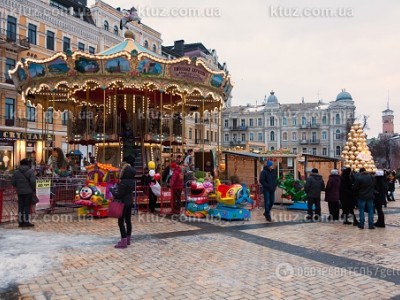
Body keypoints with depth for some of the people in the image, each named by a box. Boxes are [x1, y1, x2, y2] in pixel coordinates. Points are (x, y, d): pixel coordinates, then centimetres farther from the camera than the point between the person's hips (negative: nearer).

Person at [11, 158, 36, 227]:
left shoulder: (16, 172, 5)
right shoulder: (30, 171, -8)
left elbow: (12, 182, 2)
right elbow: (33, 181, -18)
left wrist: (18, 187, 17)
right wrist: (34, 188, -4)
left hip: (20, 192, 4)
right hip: (28, 191, -4)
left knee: (20, 207, 10)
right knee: (27, 206, 2)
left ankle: (20, 222, 15)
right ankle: (26, 222, 5)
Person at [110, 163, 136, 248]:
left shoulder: (123, 182, -22)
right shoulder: (132, 181, 3)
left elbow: (119, 195, -21)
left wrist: (112, 190, -4)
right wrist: (117, 187, 10)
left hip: (123, 203, -9)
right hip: (129, 202, 9)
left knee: (121, 222, -2)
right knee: (128, 220, 15)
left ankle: (123, 241, -1)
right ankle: (128, 239, 24)